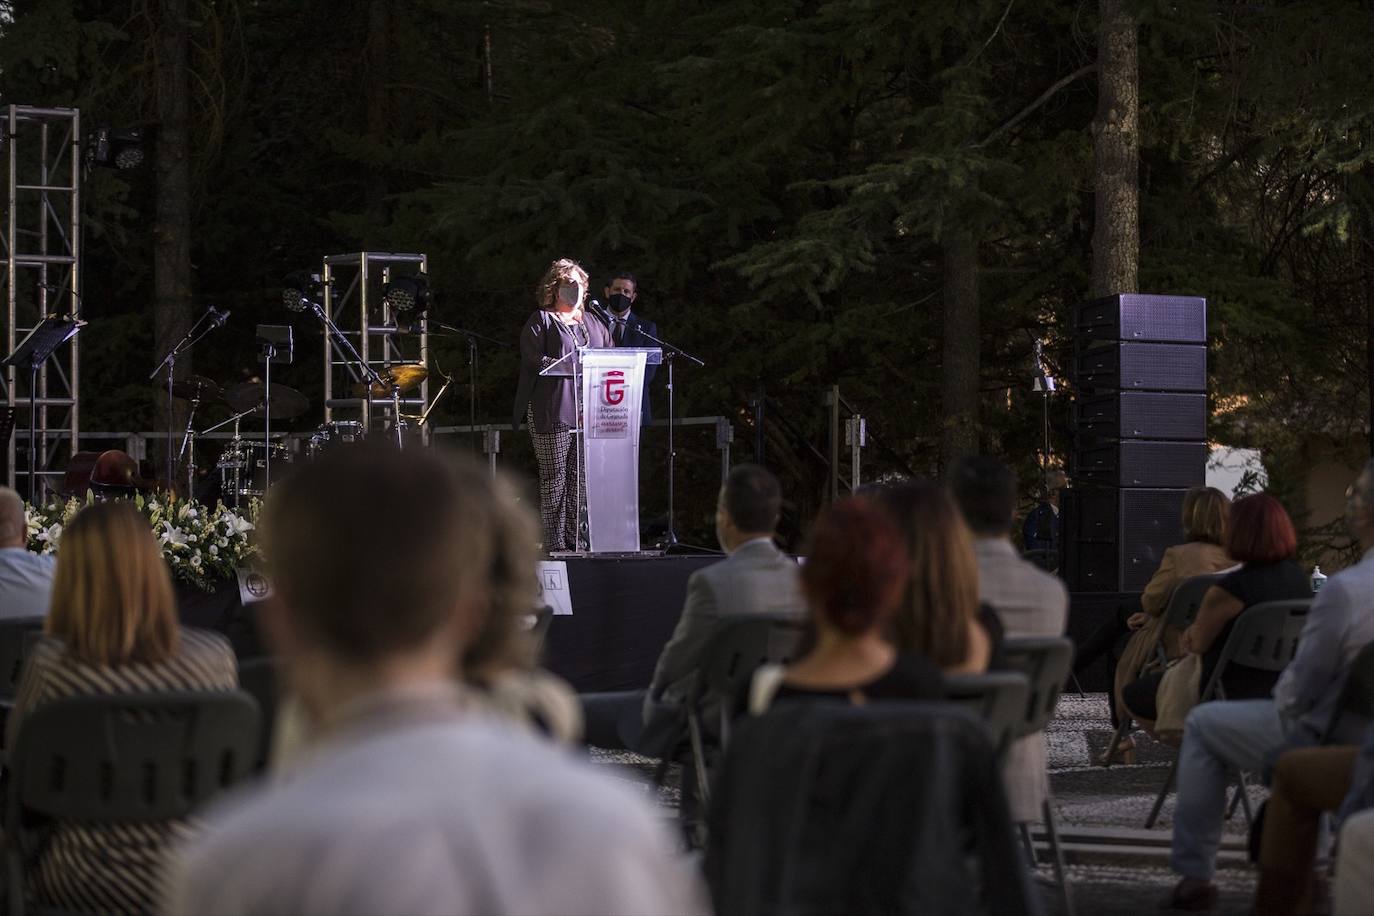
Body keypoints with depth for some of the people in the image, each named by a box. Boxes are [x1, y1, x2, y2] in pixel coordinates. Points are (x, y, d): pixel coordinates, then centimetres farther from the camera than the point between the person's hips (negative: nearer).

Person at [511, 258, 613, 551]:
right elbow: (534, 360, -9)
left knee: (581, 478, 2)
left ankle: (575, 541, 5)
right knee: (555, 476, -6)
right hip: (553, 412, -5)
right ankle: (554, 545, -6)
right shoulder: (541, 321, 4)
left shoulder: (593, 323, 23)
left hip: (588, 413, 5)